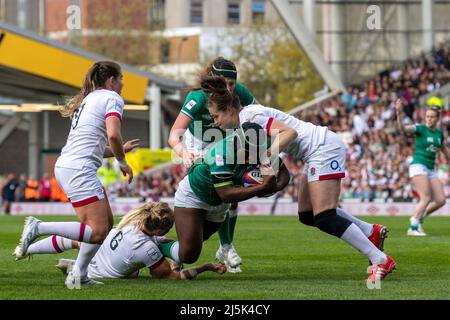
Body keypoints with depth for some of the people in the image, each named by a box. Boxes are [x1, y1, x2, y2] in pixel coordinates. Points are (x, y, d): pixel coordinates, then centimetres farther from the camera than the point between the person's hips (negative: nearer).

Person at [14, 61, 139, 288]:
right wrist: (123, 162, -3)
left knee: (106, 222, 14)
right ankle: (39, 228, -15)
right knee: (98, 232, -14)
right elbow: (113, 135, -18)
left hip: (65, 166, 10)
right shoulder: (112, 98, -2)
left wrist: (120, 149, 34)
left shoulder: (88, 99, 26)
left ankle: (78, 275, 9)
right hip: (79, 169, -10)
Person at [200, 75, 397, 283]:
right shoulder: (246, 118, 15)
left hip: (324, 147, -11)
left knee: (324, 219, -14)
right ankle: (372, 232, 19)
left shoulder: (250, 116, -14)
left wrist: (268, 155, -31)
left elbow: (290, 132, -22)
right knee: (307, 216, 15)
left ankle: (381, 261, -12)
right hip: (318, 151, 11)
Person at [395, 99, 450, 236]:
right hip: (418, 166, -6)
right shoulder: (420, 129, -7)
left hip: (431, 170, 7)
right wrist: (399, 114, -41)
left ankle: (417, 218, 14)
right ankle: (413, 228, -16)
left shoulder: (439, 133, 11)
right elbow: (403, 128, -25)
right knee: (426, 198, -19)